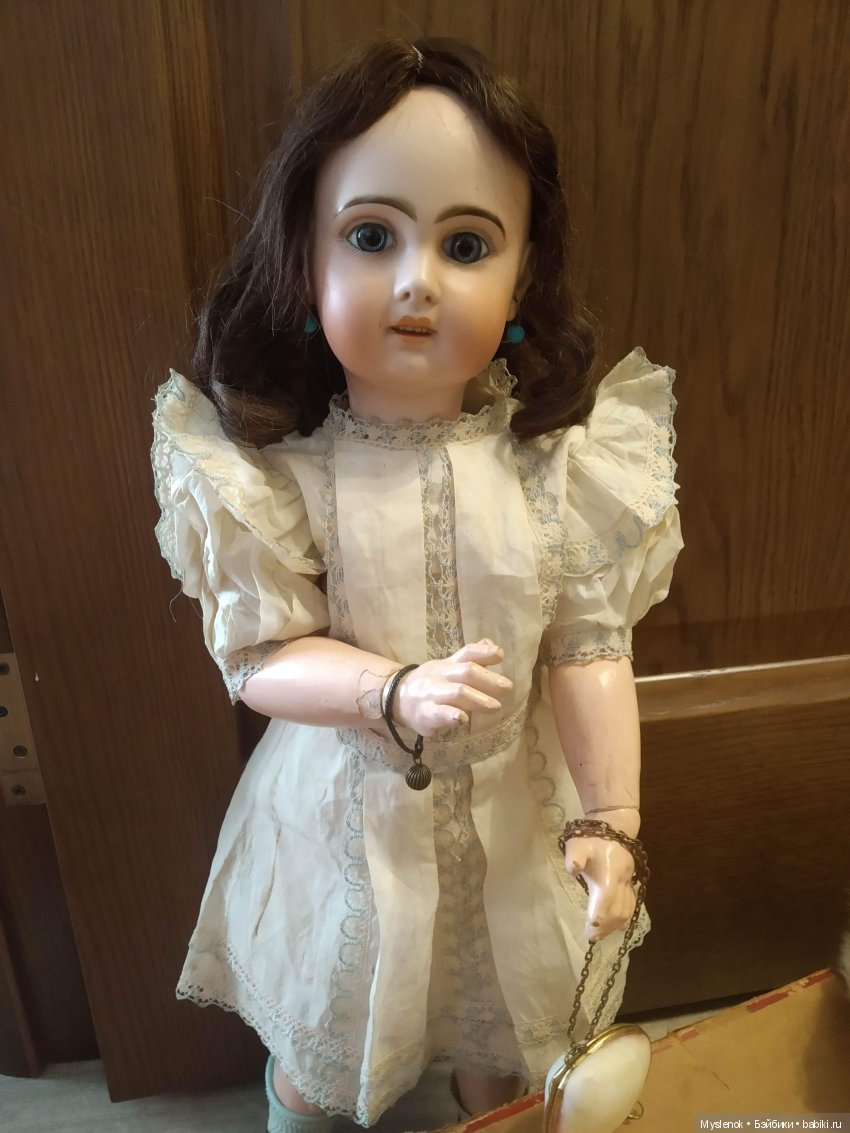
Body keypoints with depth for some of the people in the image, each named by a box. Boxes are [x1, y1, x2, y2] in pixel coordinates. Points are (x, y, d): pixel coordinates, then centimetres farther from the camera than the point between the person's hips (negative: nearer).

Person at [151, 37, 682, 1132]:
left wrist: (613, 818, -16)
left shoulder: (562, 458, -17)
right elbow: (259, 655, -15)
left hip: (511, 810, 1)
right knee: (317, 1031, 30)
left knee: (500, 1037, 30)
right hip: (347, 808, 0)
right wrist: (396, 693, -30)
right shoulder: (275, 465, -20)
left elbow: (590, 649, -13)